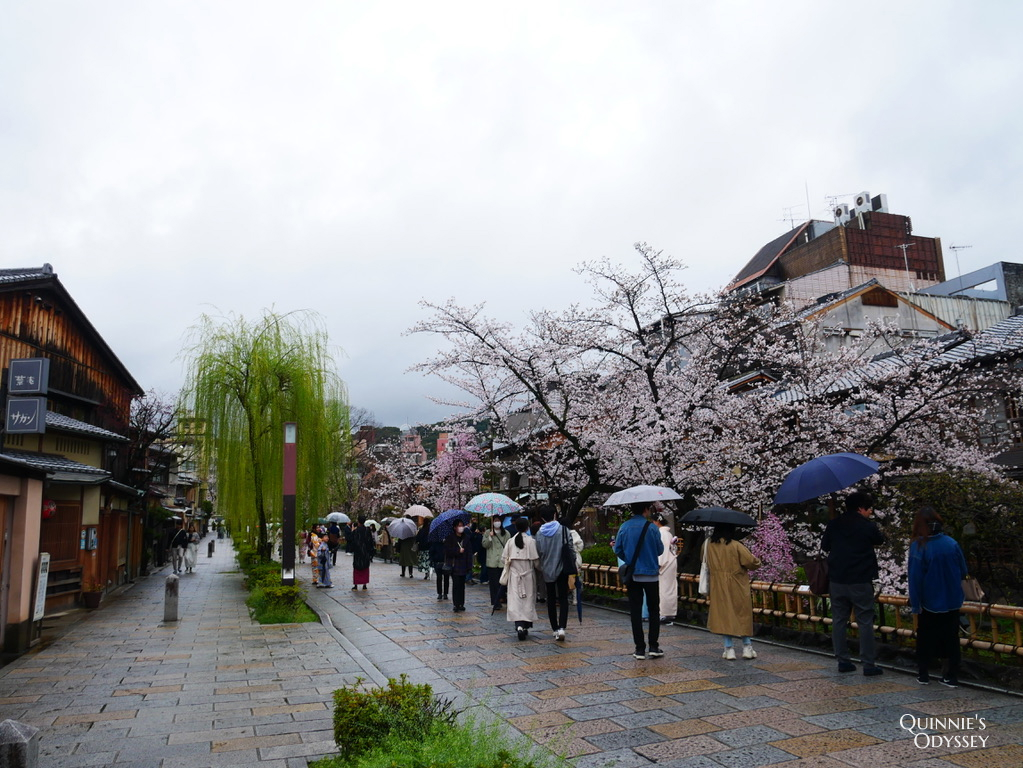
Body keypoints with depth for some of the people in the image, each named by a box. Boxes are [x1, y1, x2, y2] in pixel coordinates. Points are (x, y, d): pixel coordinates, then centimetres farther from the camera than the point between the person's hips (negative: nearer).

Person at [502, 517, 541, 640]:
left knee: (515, 600, -2)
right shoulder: (531, 541, -9)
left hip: (514, 575, 1)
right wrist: (539, 569, 12)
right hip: (528, 574, -1)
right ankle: (526, 626, 16)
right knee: (528, 600, 11)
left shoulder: (510, 541, 0)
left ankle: (519, 625, -19)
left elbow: (503, 559, 3)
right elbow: (536, 560, -8)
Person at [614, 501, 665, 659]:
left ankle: (640, 649, 8)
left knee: (635, 611, 7)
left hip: (632, 575, 2)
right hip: (651, 575, -2)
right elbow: (660, 550, -5)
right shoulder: (651, 527, -12)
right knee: (653, 610, 11)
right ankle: (653, 647, 10)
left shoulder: (624, 527, -4)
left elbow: (618, 549, 1)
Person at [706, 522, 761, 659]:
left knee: (724, 614, 8)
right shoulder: (736, 546, -15)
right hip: (737, 586, -2)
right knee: (743, 614, 11)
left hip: (718, 587, 2)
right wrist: (756, 560, 6)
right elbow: (753, 562, -15)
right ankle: (747, 647, 14)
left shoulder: (709, 544, -3)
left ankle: (729, 648, 6)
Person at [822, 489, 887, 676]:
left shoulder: (834, 524, 3)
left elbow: (824, 546, 12)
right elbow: (880, 540, 9)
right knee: (865, 622, 4)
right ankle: (869, 664, 6)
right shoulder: (868, 526, -9)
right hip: (860, 581, -4)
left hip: (837, 581, 4)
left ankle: (843, 660, 14)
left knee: (839, 620, 10)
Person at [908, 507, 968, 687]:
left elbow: (915, 578, -18)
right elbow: (963, 571, 4)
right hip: (952, 601, 3)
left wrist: (915, 603, -10)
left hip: (930, 603, -3)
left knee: (925, 638, 13)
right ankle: (951, 676, 18)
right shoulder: (952, 543, -8)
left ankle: (923, 674, 19)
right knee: (951, 638, 14)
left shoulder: (919, 546, -19)